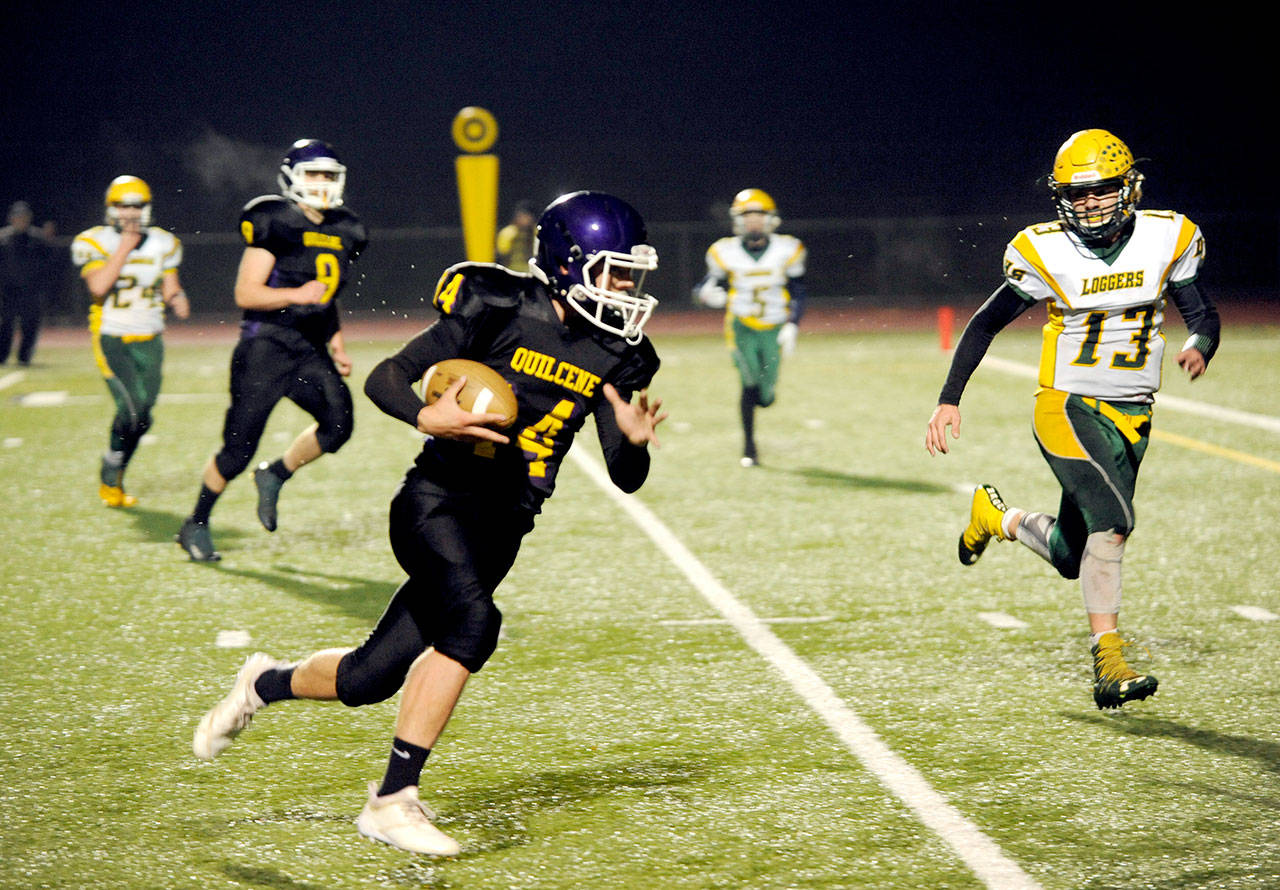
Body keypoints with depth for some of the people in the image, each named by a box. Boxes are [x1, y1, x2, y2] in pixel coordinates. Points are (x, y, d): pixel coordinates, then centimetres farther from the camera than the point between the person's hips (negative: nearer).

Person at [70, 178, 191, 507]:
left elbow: (170, 288, 11)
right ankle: (111, 476, 2)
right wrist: (125, 247, -19)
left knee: (140, 417, 4)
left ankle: (113, 479, 24)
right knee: (132, 409, -20)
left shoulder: (163, 244, 5)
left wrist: (177, 297, -12)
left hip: (149, 341, 4)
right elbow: (98, 287, -21)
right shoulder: (94, 242, -6)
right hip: (112, 340, -4)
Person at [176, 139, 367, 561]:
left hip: (309, 350, 6)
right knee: (238, 450, -4)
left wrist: (337, 346, 18)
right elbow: (245, 294, -12)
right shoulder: (276, 224, -10)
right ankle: (196, 525, 17)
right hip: (266, 346, -6)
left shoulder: (344, 233, 13)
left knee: (338, 422, -16)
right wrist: (296, 293, -24)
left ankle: (274, 476, 11)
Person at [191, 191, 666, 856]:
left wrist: (634, 441, -15)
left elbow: (625, 478, 7)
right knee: (473, 623, -30)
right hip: (438, 500, -6)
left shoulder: (615, 358, 5)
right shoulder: (500, 311, -12)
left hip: (502, 529, 6)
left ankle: (266, 683, 33)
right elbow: (383, 378, -9)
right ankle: (392, 800, -15)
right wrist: (429, 418, -29)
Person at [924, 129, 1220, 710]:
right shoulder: (1047, 254, -8)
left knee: (1072, 559, 7)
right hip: (1067, 406, -4)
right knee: (1112, 520, -25)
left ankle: (998, 517, 38)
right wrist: (948, 400, -4)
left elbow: (1202, 314, 6)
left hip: (1131, 415, 4)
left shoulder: (1166, 238, -2)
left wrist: (1197, 348, -18)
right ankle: (1109, 663, -16)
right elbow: (987, 323, 1)